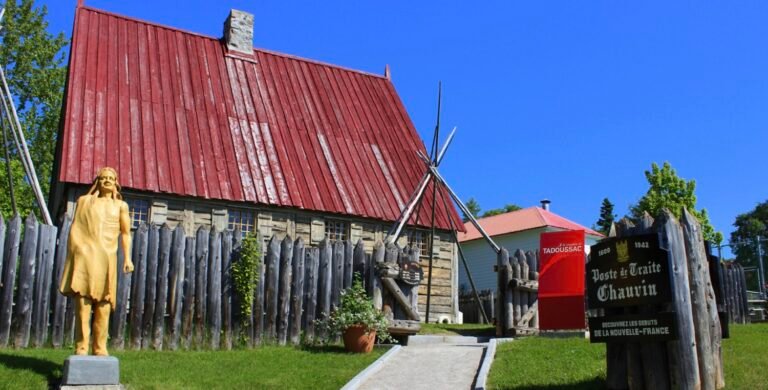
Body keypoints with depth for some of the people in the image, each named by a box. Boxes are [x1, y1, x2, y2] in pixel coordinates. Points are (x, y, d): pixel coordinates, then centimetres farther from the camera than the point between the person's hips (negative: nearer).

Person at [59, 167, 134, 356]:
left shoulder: (120, 206, 16)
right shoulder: (84, 201, 17)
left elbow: (125, 233, 10)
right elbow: (75, 229, 15)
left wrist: (127, 258, -1)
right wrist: (71, 255, 8)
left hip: (106, 257, 0)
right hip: (85, 255, 0)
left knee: (103, 304, -3)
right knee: (82, 301, -8)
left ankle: (100, 349, 1)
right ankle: (81, 349, -8)